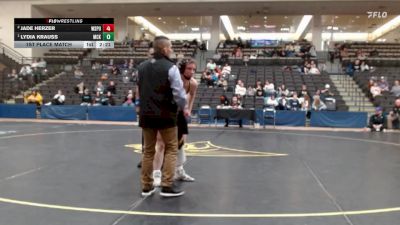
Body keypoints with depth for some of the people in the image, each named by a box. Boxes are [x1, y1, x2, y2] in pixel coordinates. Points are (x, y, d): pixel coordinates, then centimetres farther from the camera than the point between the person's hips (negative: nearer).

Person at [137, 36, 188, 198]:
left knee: (148, 150, 13)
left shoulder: (142, 67, 10)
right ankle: (167, 186, 2)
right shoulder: (170, 67, -11)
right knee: (171, 149, 6)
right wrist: (184, 108, 3)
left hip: (146, 114, 6)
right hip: (166, 115, -6)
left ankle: (146, 186, 18)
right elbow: (178, 92, -13)